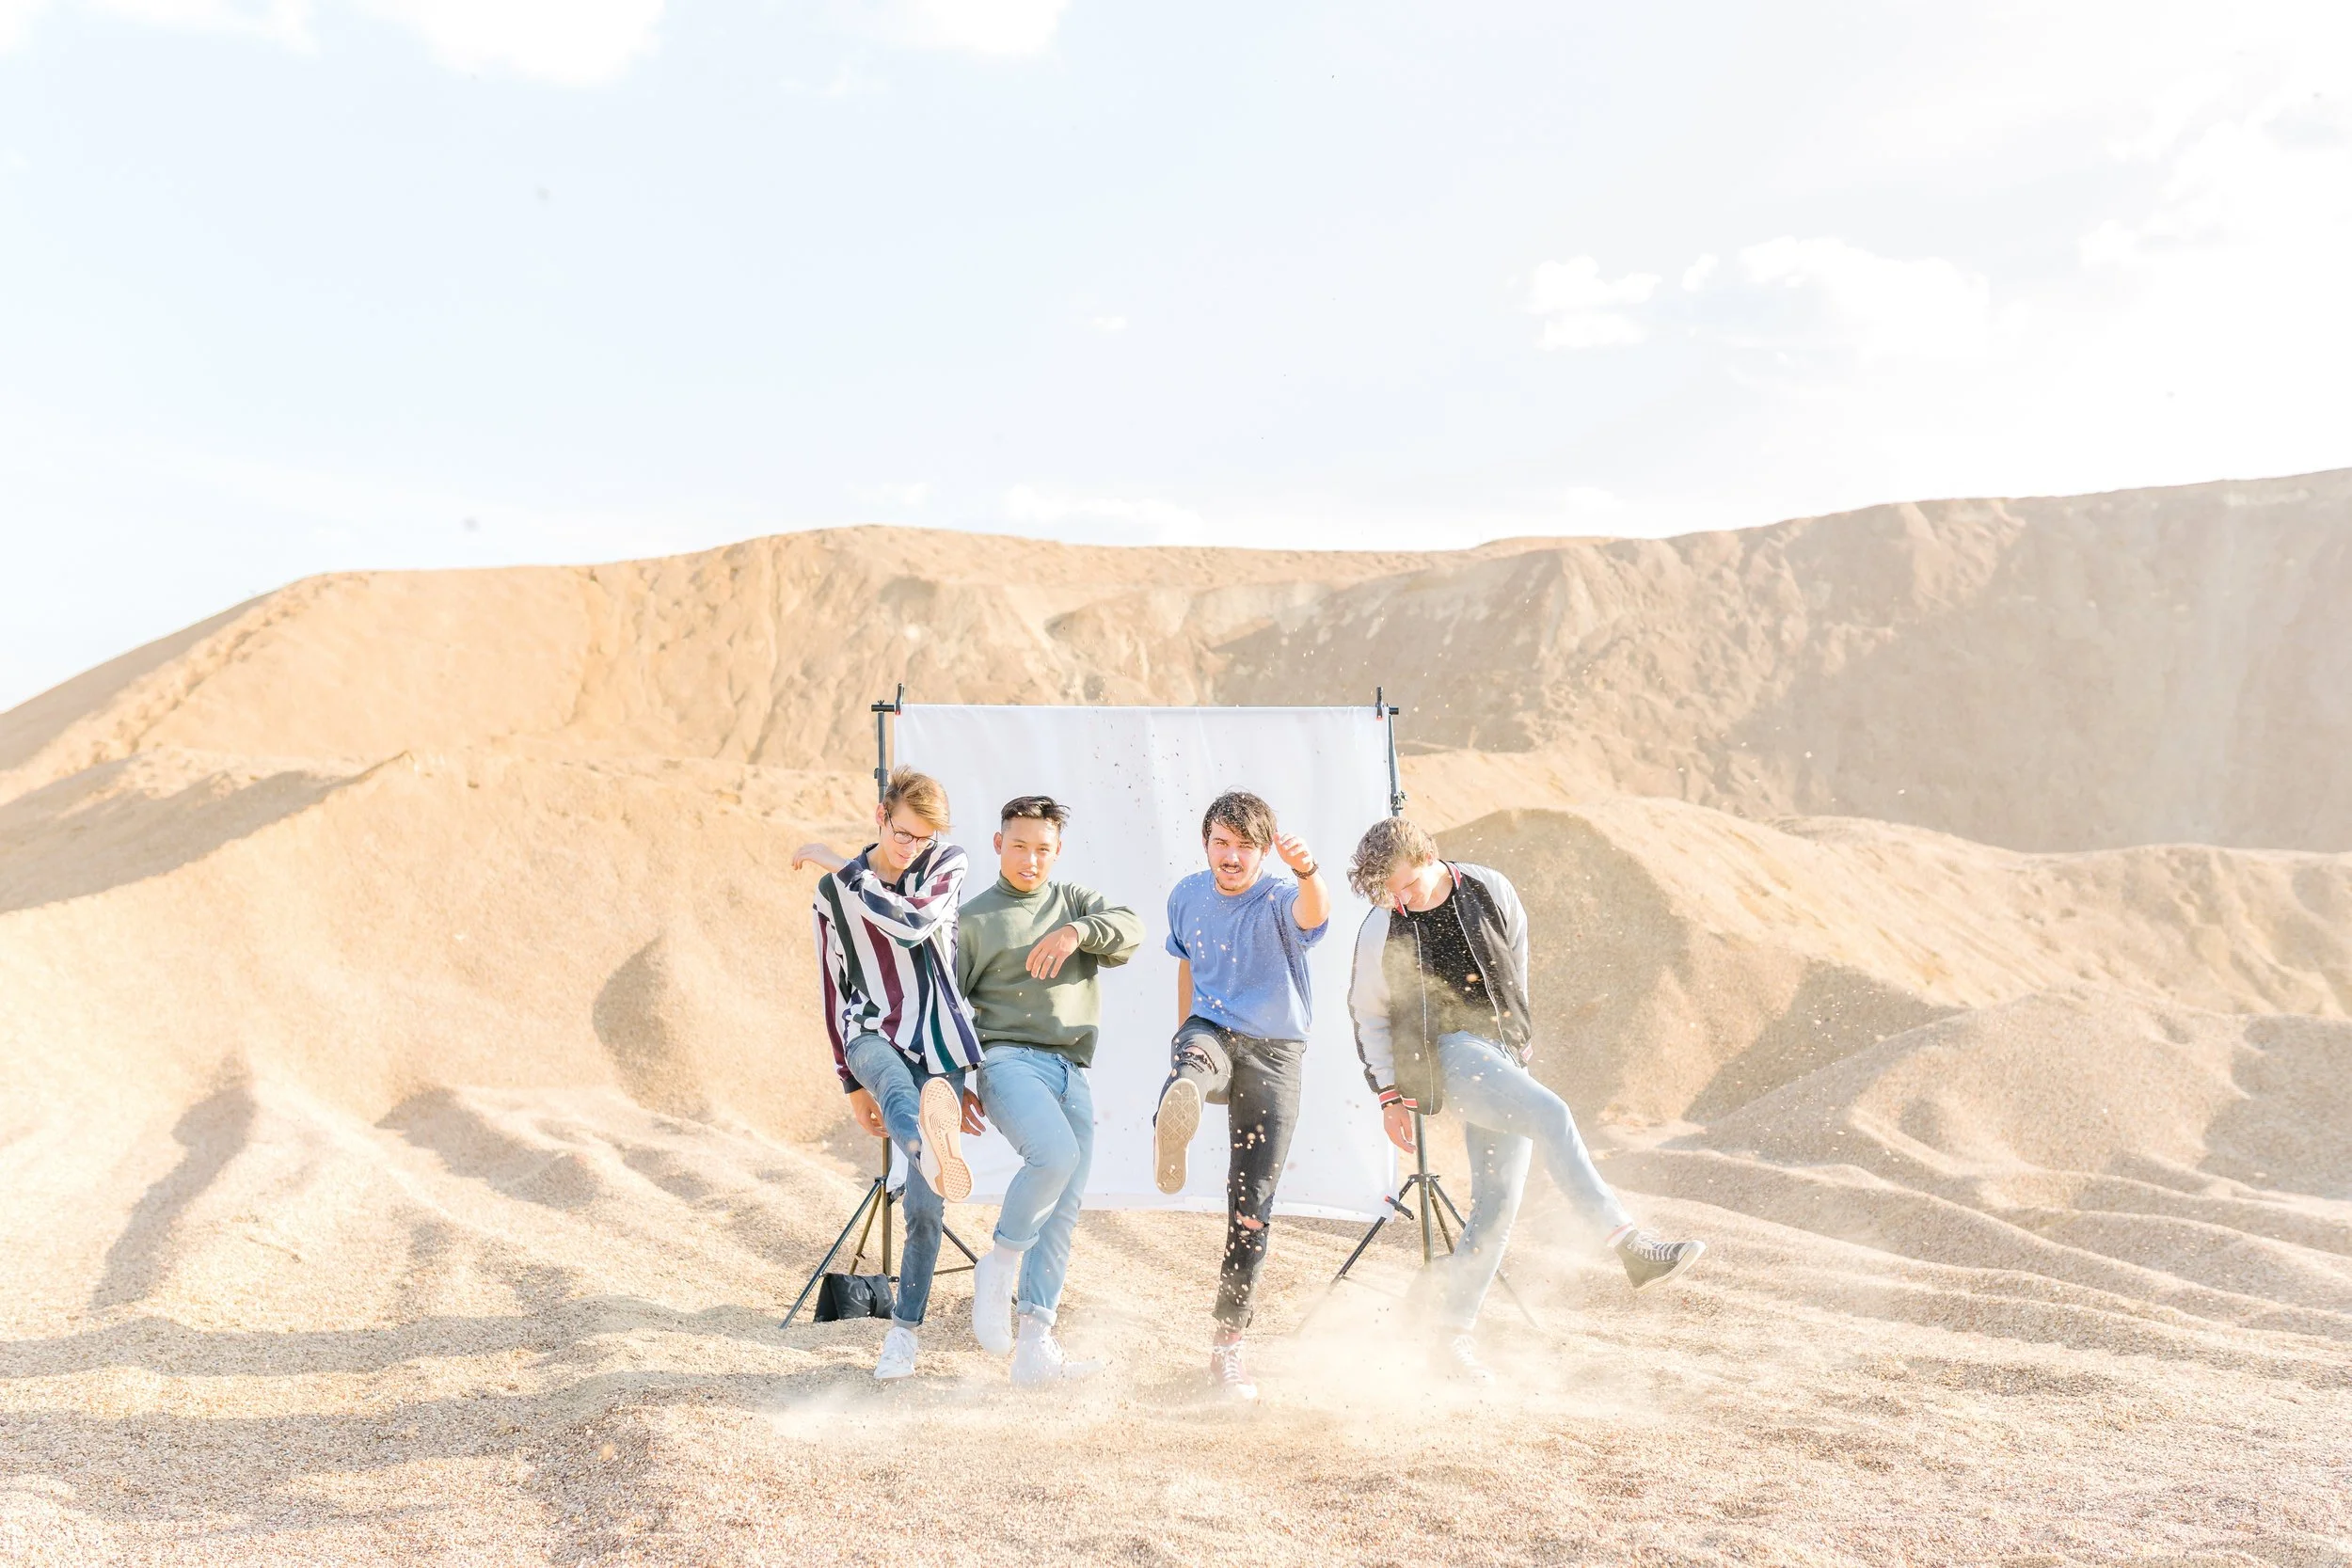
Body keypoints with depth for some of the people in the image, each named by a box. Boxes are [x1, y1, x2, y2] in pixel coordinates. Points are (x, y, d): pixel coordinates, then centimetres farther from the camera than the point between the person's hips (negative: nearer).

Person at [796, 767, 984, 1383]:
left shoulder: (948, 865, 4)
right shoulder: (835, 891, 6)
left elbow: (913, 922, -17)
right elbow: (835, 988, 12)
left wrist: (837, 866, -12)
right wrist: (852, 1085, 13)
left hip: (940, 1042, 1)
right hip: (875, 1036, -1)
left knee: (925, 1206, -2)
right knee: (896, 1086, -41)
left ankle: (904, 1329, 14)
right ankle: (930, 1144, -76)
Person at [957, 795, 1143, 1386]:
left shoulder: (1075, 900, 18)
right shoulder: (973, 919, 9)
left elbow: (1131, 932, 0)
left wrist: (1079, 932, -18)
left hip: (1073, 1071, 4)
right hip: (1008, 1057, -4)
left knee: (1064, 1210, 0)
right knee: (1055, 1151, -31)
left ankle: (1035, 1348, 4)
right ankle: (998, 1267, -9)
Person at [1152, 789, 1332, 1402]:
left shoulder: (1280, 900, -12)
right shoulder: (1187, 897, 3)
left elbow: (1314, 914, -38)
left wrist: (1307, 870, -60)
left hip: (1274, 1053, -2)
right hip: (1211, 1029, 2)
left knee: (1252, 1206, -1)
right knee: (1196, 1057, -39)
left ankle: (1228, 1342, 12)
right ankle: (1180, 1102, -76)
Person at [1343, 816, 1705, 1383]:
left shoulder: (1490, 890, 1)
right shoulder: (1380, 933, -4)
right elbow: (1369, 1015, 7)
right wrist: (1389, 1094, 4)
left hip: (1507, 1058, 4)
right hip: (1449, 1053, -4)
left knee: (1496, 1208, -1)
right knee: (1551, 1114, -29)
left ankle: (1451, 1337, 8)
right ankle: (1630, 1245, -33)